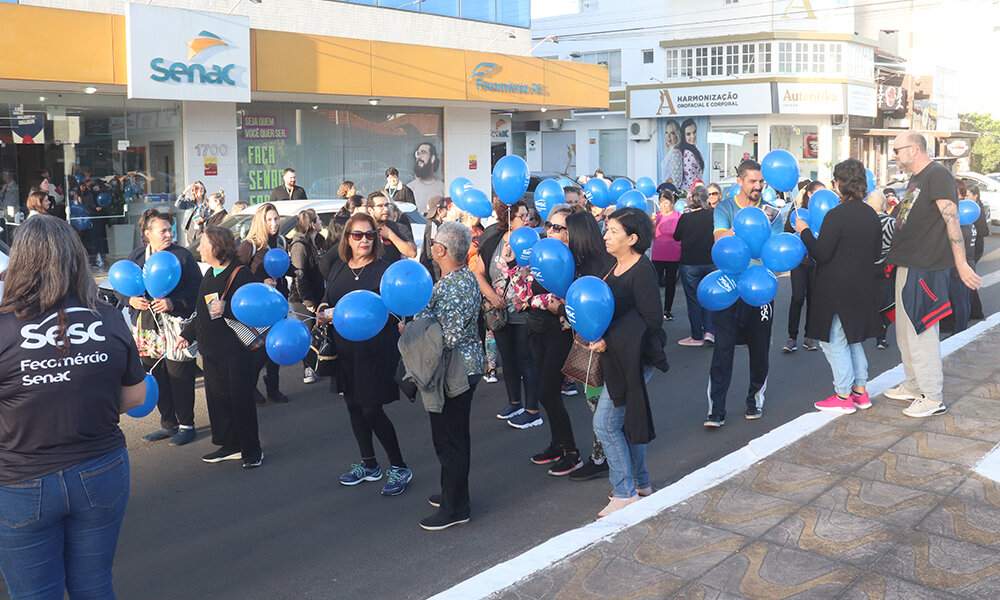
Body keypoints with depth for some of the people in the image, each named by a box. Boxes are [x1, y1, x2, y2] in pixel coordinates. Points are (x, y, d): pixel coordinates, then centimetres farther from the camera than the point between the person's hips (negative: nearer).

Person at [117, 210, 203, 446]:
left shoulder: (182, 255, -4)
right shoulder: (135, 256, 9)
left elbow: (197, 289, -9)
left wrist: (173, 303, -20)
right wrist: (131, 300, -5)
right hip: (147, 328, 5)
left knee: (180, 378, -1)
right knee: (157, 379, 11)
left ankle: (186, 425, 14)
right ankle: (168, 424, 25)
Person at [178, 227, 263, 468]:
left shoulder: (240, 273, -13)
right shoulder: (210, 274, 14)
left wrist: (226, 308, -29)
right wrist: (188, 335, 24)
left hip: (235, 350, -8)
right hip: (211, 349, 8)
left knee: (240, 399, -2)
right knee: (217, 398, 11)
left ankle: (251, 449, 11)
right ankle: (229, 445, 24)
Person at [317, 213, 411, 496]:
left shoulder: (384, 269, -11)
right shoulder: (338, 268, 8)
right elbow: (326, 300, 17)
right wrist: (322, 310, -7)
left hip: (374, 351, -7)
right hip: (344, 350, 7)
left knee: (372, 411, -4)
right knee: (353, 407, 15)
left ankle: (399, 468, 12)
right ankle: (368, 465, 32)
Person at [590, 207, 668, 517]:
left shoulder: (642, 271, -18)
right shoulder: (616, 266, 9)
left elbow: (652, 320, -19)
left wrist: (609, 341, -20)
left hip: (633, 359, -9)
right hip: (617, 357, 9)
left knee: (605, 423, -5)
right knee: (627, 420, 18)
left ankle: (625, 494, 6)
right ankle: (641, 484, 33)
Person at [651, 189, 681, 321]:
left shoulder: (679, 216, 0)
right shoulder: (656, 216, 4)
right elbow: (651, 236, 4)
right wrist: (652, 223, -11)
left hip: (674, 256, -1)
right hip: (657, 256, 1)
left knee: (670, 283, 8)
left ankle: (667, 310, 18)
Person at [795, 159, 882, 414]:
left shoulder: (836, 215, -18)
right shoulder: (871, 215, 6)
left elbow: (821, 254, -18)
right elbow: (877, 253, 13)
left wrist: (804, 231, -7)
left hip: (838, 288, -8)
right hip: (863, 286, 8)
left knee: (835, 341, 2)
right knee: (853, 339, 19)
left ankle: (843, 397, 5)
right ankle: (860, 391, 24)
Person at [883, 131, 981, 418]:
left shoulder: (937, 175, -13)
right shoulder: (915, 180, 17)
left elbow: (952, 220, -20)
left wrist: (961, 264, -23)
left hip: (925, 269, -10)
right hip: (908, 265, 10)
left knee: (921, 333, -6)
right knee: (905, 332, 17)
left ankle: (933, 398, 3)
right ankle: (914, 386, 31)